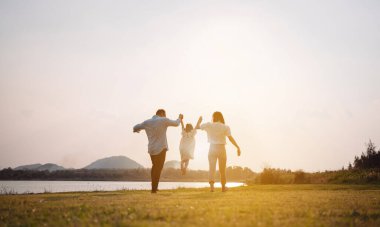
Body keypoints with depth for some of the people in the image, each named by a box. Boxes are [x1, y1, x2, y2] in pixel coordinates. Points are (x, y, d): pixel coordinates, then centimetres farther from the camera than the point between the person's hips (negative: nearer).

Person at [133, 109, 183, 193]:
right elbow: (176, 123, 7)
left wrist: (136, 130, 40)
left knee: (155, 167, 22)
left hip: (151, 149, 5)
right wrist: (179, 118, 29)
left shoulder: (147, 122, 5)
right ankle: (154, 188, -6)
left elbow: (135, 127, 15)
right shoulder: (163, 120, -6)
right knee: (158, 168, -1)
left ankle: (154, 186, 30)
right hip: (161, 148, -5)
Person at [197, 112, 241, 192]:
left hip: (212, 148, 1)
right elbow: (230, 138, -15)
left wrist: (199, 121, 29)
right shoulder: (225, 127, -5)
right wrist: (238, 147, -17)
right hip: (221, 149, -1)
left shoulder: (209, 125, -2)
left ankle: (211, 185, -17)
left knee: (212, 168, 1)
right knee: (222, 170, 12)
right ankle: (223, 187, 21)